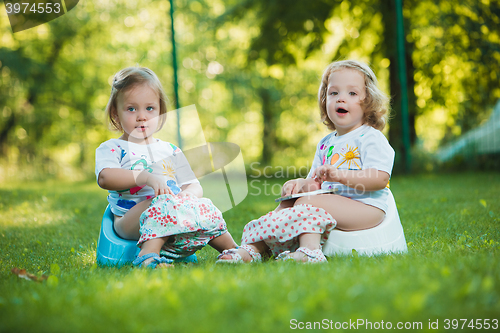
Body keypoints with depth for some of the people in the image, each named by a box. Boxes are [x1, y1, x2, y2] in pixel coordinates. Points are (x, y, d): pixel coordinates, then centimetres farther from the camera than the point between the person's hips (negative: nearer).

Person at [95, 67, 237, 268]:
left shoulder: (171, 151, 23)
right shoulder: (111, 148, 8)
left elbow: (194, 185, 19)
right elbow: (105, 178, -13)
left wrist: (190, 194, -7)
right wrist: (147, 177, -23)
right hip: (129, 219, -5)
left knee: (204, 206, -19)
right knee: (164, 204, -34)